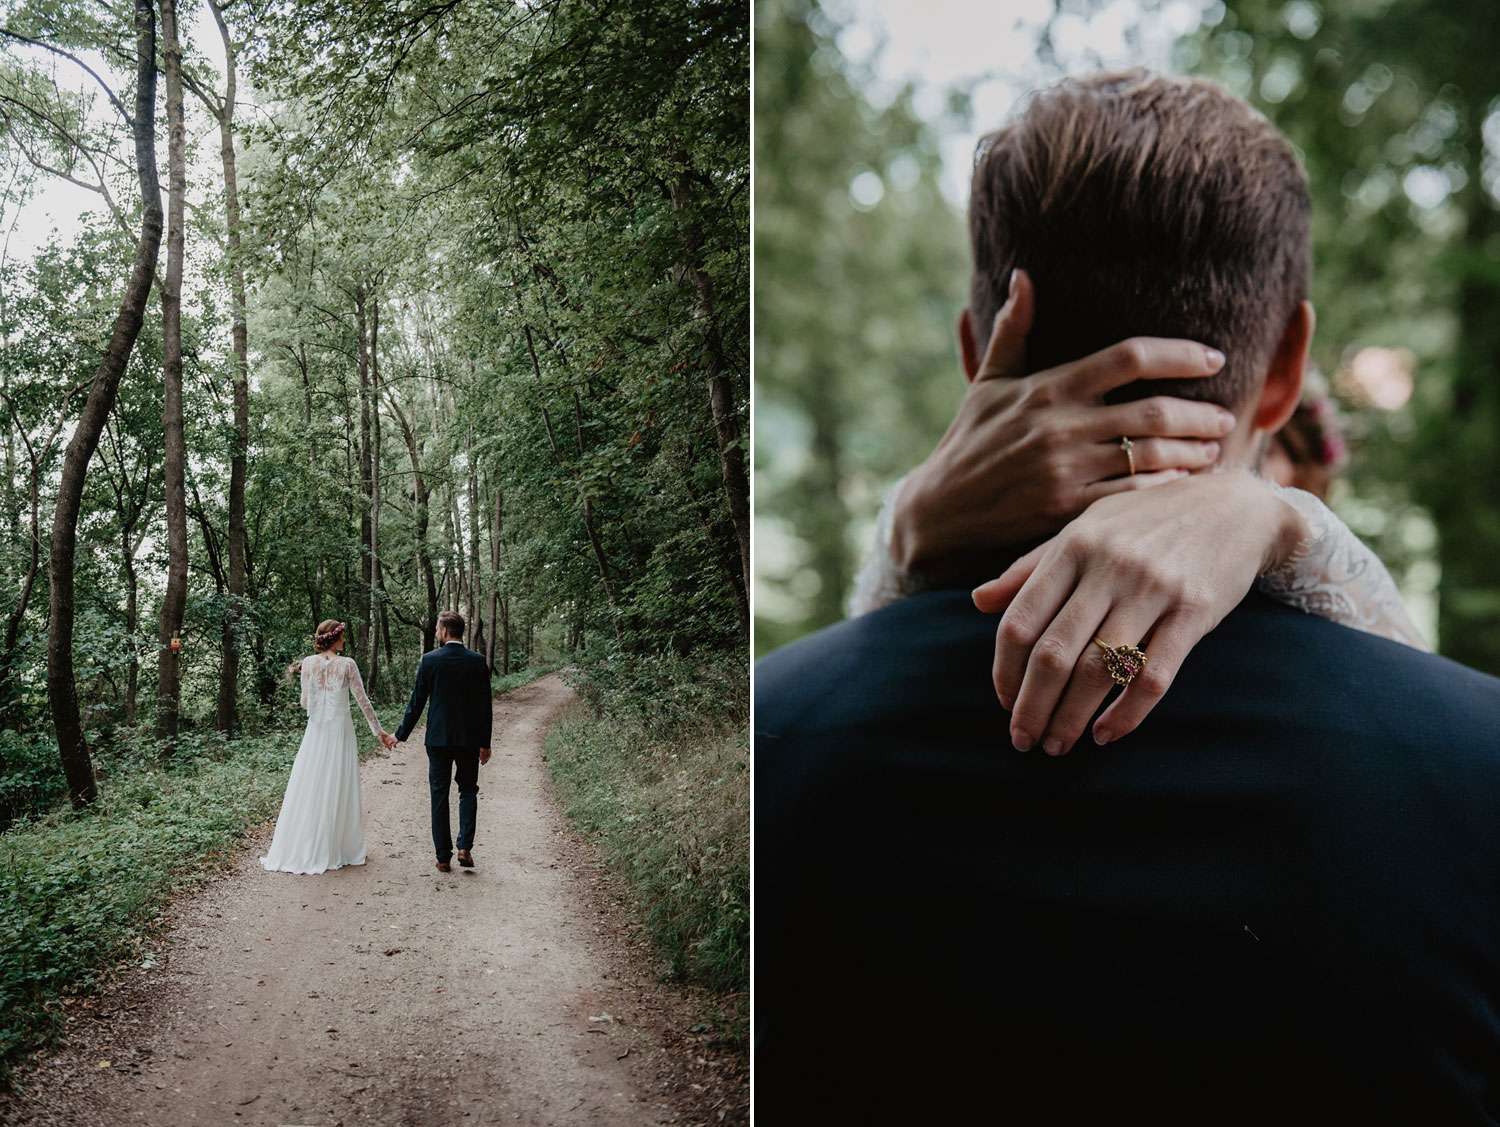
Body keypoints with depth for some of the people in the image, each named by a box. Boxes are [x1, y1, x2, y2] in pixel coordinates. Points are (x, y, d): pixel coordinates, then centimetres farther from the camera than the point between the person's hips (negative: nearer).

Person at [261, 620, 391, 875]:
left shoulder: (308, 663, -1)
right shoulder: (347, 664, -6)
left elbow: (305, 703, 2)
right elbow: (363, 701, -3)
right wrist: (378, 731, 5)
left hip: (316, 731, 2)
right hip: (340, 730, -2)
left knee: (308, 789, 6)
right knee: (339, 790, 6)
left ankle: (299, 850, 8)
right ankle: (339, 849, 12)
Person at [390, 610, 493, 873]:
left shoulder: (429, 660, -6)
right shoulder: (478, 661, -4)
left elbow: (417, 702, -1)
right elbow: (485, 706, -1)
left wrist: (400, 734, 11)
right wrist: (485, 743, 7)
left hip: (438, 738, -1)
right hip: (469, 738, 1)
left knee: (439, 795, 7)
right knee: (468, 790, 16)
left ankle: (443, 858, 9)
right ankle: (465, 847, 1)